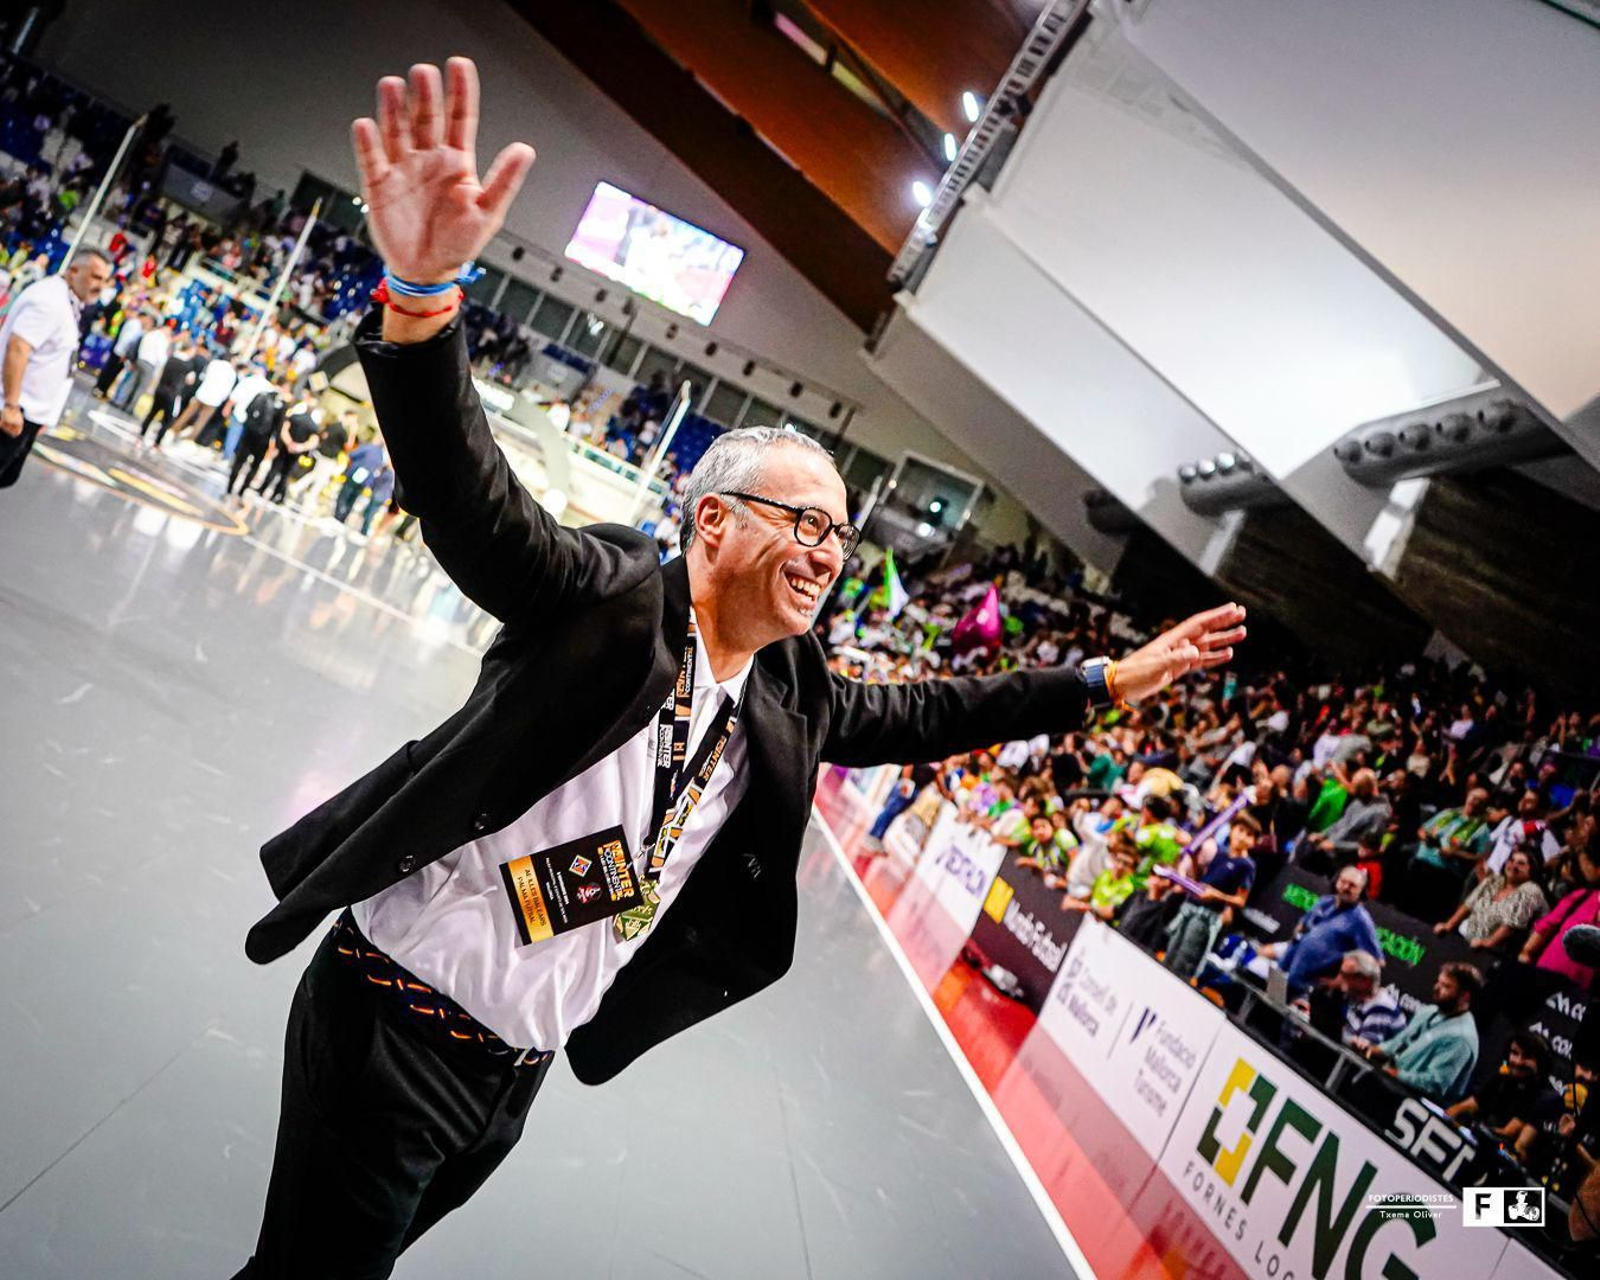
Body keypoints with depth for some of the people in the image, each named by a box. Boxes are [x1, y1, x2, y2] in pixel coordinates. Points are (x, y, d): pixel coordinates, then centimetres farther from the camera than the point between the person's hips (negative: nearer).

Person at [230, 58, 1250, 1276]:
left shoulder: (790, 697, 2)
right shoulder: (605, 598, -19)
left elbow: (916, 716, 16)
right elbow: (464, 488, -33)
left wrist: (1103, 683, 17)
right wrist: (423, 289, -50)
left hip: (517, 1069, 7)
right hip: (393, 1025, -7)